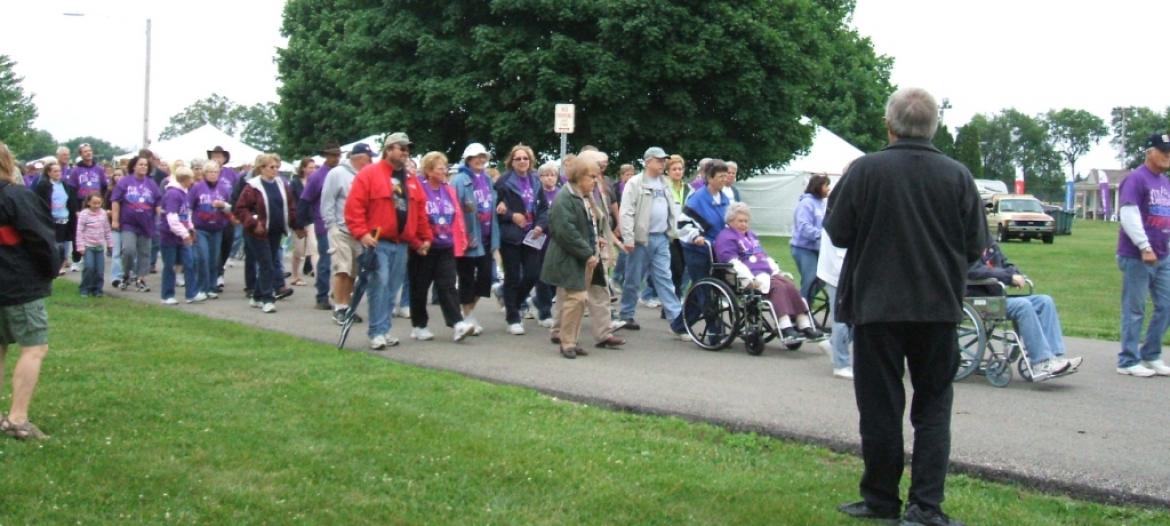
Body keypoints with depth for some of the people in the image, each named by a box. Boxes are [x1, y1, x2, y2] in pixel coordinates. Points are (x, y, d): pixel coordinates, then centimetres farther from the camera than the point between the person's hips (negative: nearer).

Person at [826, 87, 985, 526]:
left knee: (880, 407, 8)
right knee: (933, 406, 10)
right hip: (939, 307, 2)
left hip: (877, 305, -2)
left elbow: (837, 232, -5)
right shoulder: (958, 176, -4)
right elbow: (976, 246, 1)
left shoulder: (865, 170, -11)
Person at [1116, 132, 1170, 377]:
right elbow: (1129, 215, -18)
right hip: (1136, 256, -8)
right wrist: (1145, 247, -22)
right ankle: (1128, 361, 5)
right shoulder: (1136, 179, -9)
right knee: (1134, 310, -2)